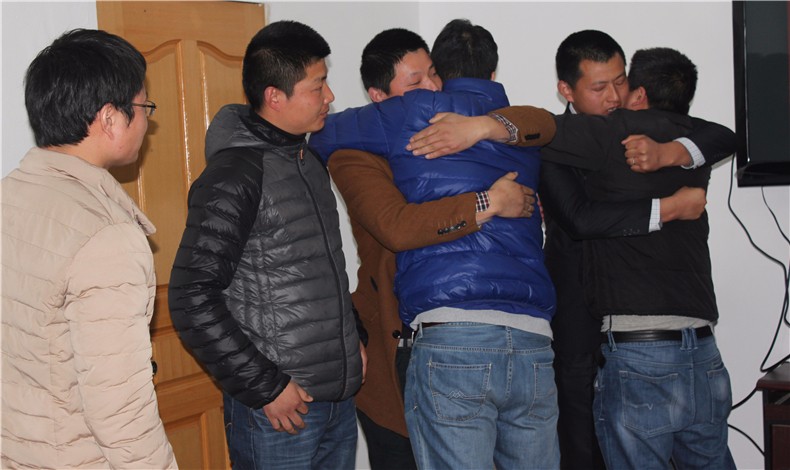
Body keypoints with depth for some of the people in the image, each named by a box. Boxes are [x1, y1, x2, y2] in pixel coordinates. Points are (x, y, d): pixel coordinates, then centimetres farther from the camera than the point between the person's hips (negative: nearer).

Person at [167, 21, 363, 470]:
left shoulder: (309, 162, 11)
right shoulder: (234, 176, -16)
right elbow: (192, 300, -19)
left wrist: (353, 340, 13)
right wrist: (266, 387, -16)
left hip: (340, 397, 8)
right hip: (277, 411, -8)